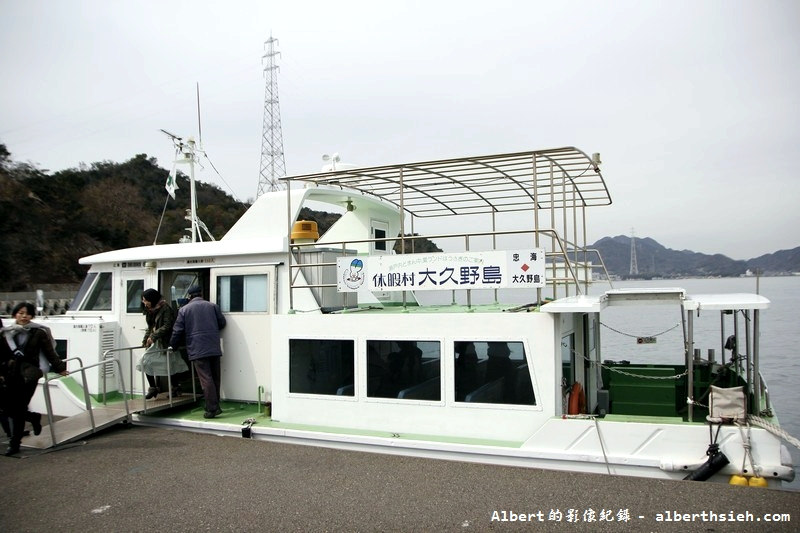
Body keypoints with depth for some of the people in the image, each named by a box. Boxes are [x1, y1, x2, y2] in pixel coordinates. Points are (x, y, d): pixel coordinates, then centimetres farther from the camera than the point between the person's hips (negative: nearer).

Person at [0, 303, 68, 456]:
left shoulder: (38, 333, 1)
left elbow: (50, 353, 4)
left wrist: (60, 368, 4)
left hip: (28, 376, -3)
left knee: (19, 410, -3)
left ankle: (15, 443, 10)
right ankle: (34, 417, 32)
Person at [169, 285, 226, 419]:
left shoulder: (184, 310, 3)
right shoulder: (213, 306, 9)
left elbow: (177, 331, 2)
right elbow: (222, 323, 14)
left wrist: (172, 346, 18)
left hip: (198, 350, -3)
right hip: (214, 348, 3)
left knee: (206, 379, -6)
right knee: (215, 378, 12)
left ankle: (212, 409, -9)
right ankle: (215, 406, 17)